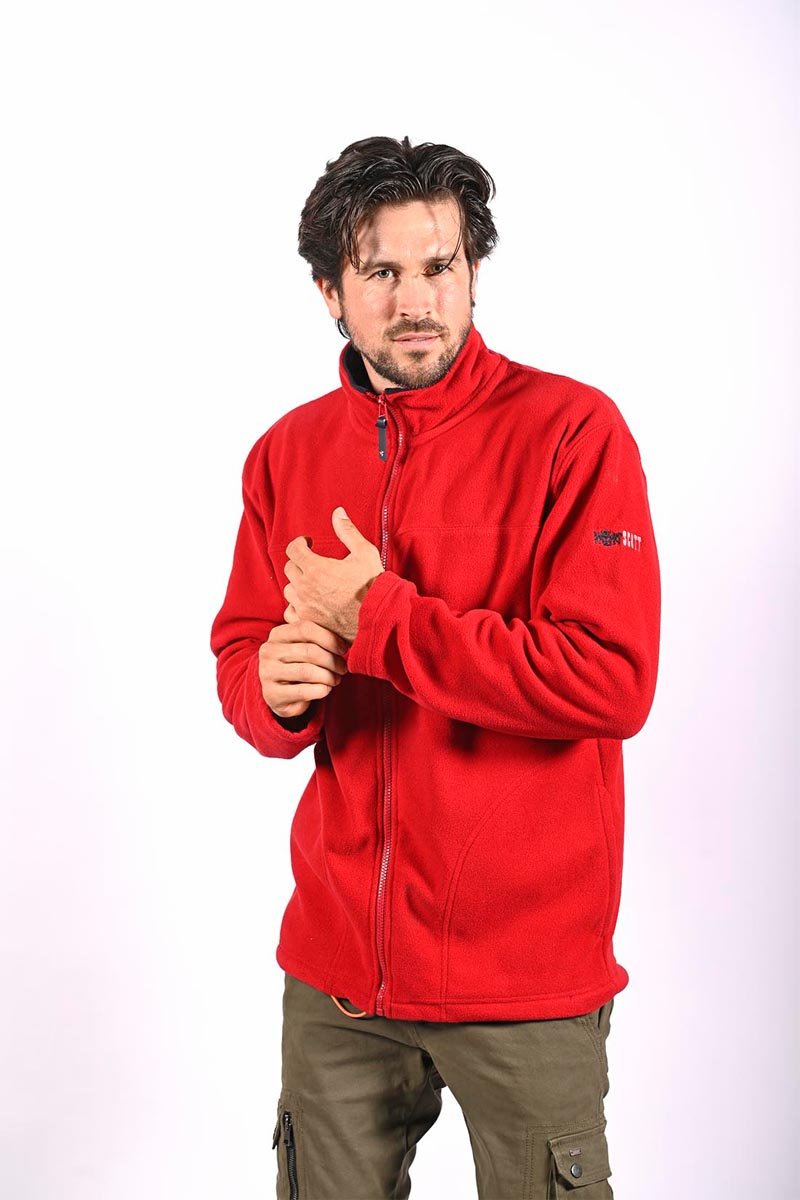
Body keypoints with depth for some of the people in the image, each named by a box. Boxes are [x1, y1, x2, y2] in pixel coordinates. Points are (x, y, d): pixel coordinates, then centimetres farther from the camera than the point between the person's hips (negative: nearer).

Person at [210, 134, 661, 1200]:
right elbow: (240, 653, 11)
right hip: (335, 956, 5)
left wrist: (373, 618, -19)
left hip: (525, 970, -4)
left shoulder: (571, 430, -12)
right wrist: (273, 689, -14)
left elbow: (613, 681, -21)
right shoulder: (288, 452, 5)